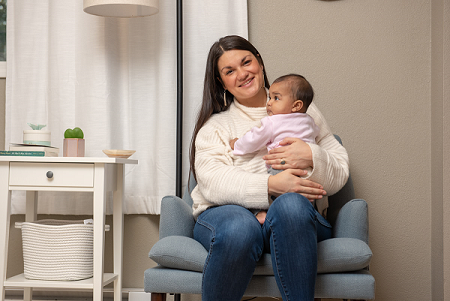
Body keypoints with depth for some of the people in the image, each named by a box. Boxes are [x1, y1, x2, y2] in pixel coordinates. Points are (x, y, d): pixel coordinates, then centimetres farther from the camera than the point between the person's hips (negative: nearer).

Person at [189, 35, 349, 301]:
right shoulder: (214, 124, 15)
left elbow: (340, 174, 12)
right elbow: (211, 182, -5)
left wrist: (312, 157, -12)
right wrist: (271, 185, -20)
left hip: (295, 218, 1)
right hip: (230, 212, 0)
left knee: (291, 204, -36)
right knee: (239, 229, -37)